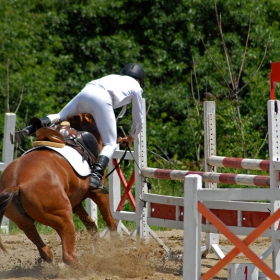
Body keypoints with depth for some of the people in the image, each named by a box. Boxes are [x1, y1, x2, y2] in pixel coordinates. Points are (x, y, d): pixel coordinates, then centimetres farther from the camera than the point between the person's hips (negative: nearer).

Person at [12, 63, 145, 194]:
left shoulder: (112, 77, 40)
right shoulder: (136, 88, 27)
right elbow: (138, 121, 31)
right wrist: (131, 138, 49)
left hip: (85, 91, 5)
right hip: (102, 99, -5)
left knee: (61, 116, 29)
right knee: (110, 144, 1)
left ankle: (30, 129, 1)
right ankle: (96, 176, -25)